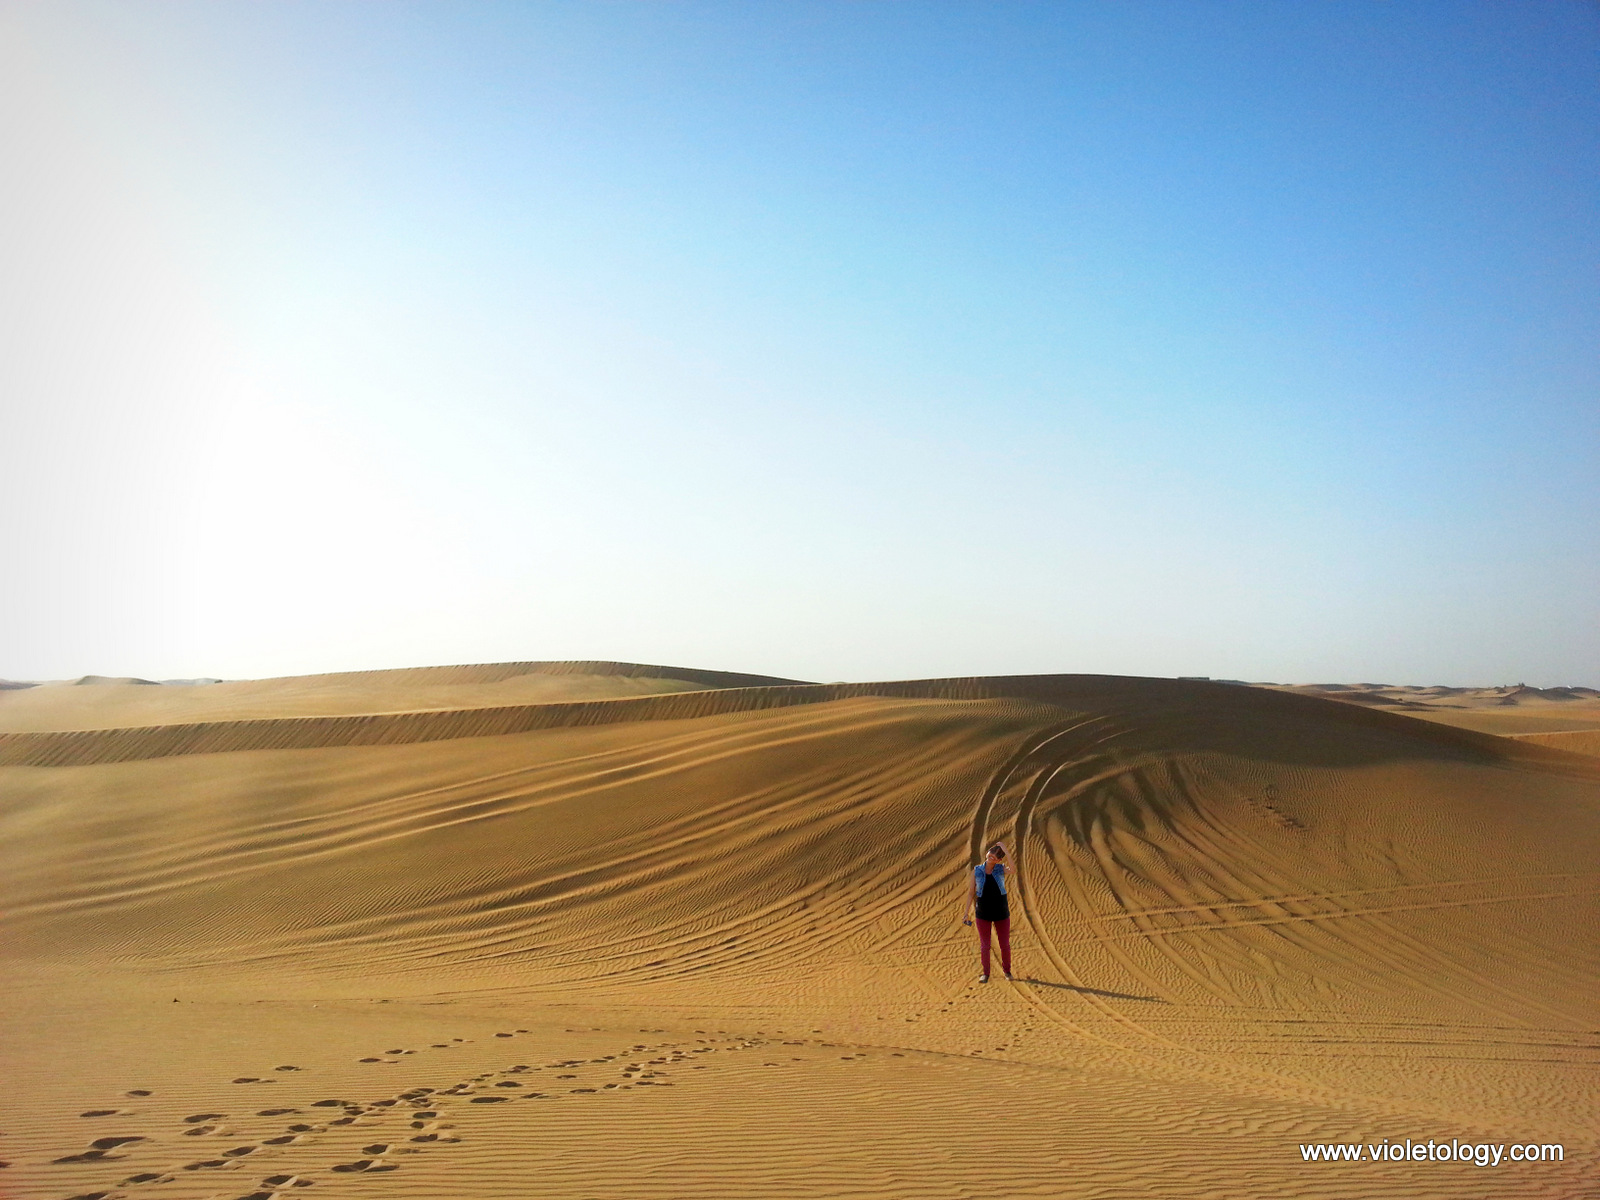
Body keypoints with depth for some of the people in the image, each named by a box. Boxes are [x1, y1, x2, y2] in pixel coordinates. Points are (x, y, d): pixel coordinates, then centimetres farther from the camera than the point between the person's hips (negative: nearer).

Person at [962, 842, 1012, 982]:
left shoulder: (1001, 869, -5)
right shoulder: (977, 871, -3)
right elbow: (971, 892, 3)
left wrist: (1005, 850, -28)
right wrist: (967, 912, 1)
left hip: (1001, 912, 0)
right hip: (983, 913, 0)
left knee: (1005, 944, 10)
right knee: (984, 945, 6)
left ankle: (1007, 970, 30)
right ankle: (985, 974, 21)